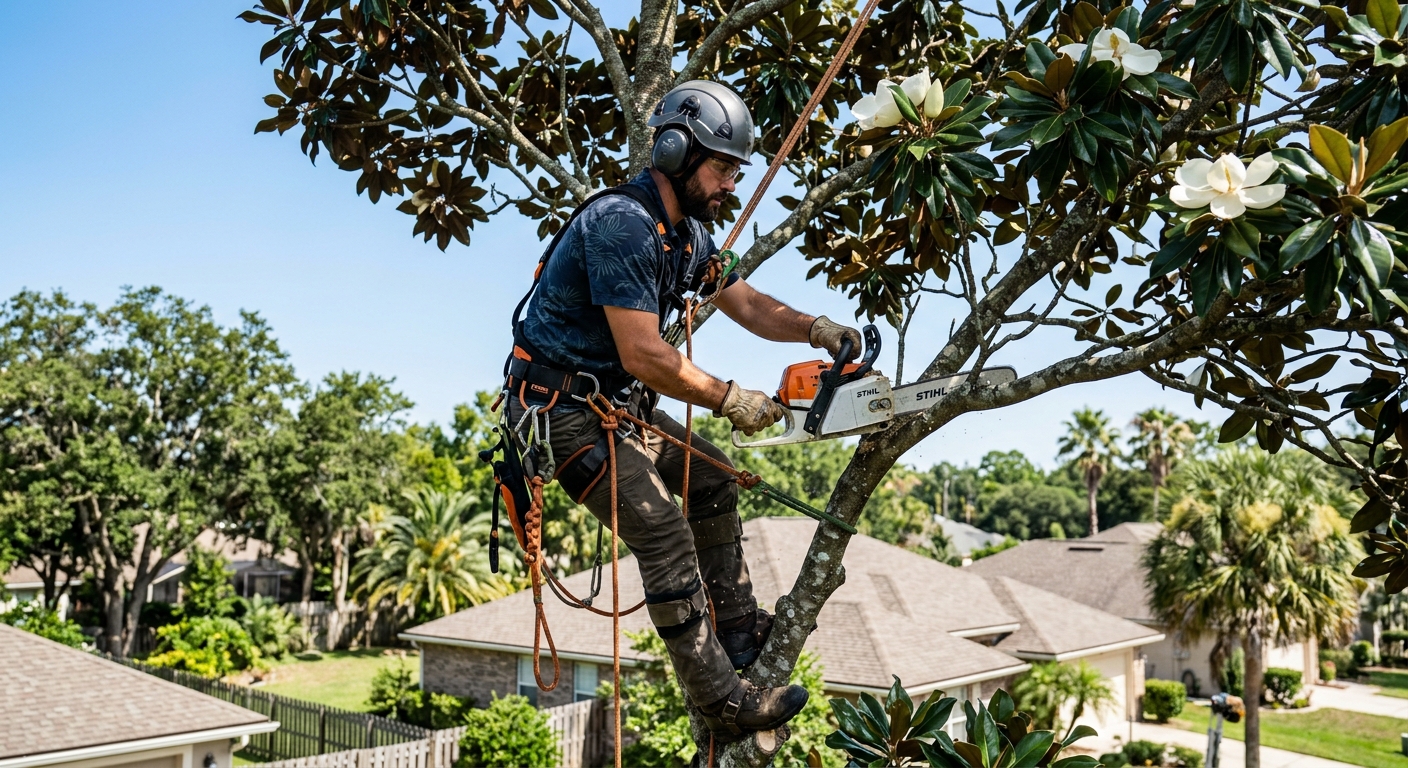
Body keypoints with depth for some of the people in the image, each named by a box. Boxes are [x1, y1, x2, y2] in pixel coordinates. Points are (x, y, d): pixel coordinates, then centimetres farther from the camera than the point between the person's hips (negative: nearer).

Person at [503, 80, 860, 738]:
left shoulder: (688, 233, 7)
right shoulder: (622, 225, -25)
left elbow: (746, 304, 13)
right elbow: (644, 355, -29)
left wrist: (816, 329, -5)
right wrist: (730, 399, -18)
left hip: (618, 401, 10)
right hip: (563, 407, -10)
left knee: (712, 481, 15)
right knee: (664, 532, -13)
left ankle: (739, 630, 26)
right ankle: (724, 704, -6)